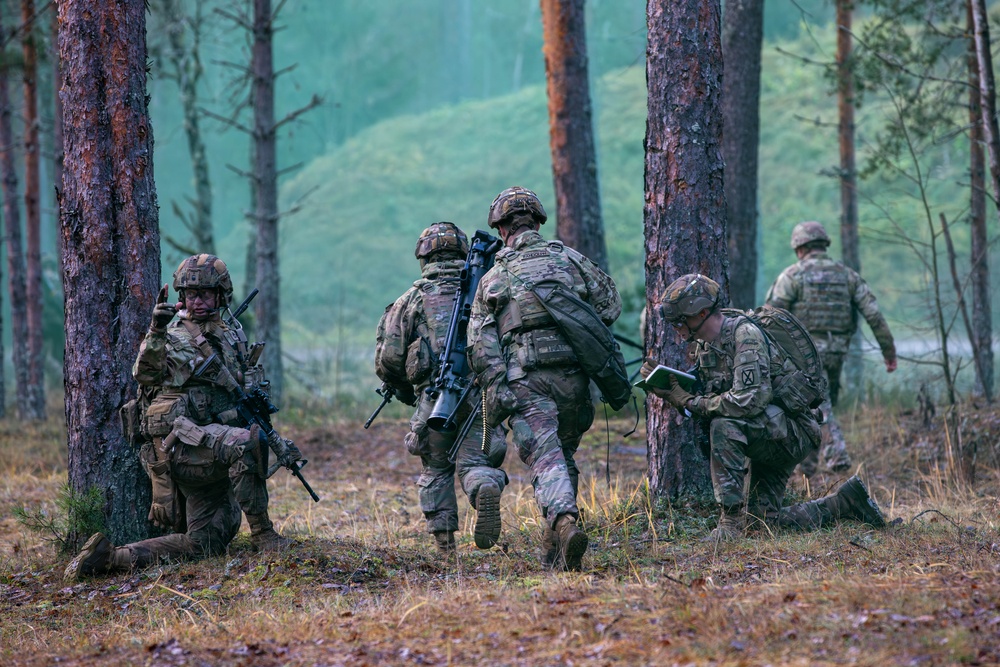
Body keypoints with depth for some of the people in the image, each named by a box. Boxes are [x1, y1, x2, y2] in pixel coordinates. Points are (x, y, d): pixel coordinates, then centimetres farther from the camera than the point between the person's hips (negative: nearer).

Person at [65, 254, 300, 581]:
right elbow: (145, 375, -18)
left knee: (205, 542, 1)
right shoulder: (171, 336, 1)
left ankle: (111, 556, 1)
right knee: (248, 441, -34)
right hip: (181, 441, -7)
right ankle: (262, 533, -24)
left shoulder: (233, 340, 18)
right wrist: (156, 333, -35)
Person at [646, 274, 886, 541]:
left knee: (724, 425, -32)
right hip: (767, 437, 10)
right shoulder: (705, 346, 6)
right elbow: (707, 400, 8)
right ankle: (844, 503, 21)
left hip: (793, 431, -10)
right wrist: (670, 390, -7)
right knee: (764, 518, 6)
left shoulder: (745, 334, -21)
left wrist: (696, 404, -22)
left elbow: (749, 400, -32)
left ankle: (731, 517, -26)